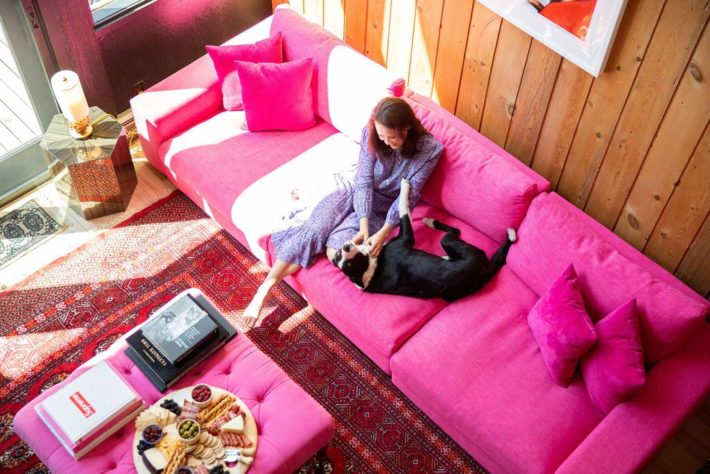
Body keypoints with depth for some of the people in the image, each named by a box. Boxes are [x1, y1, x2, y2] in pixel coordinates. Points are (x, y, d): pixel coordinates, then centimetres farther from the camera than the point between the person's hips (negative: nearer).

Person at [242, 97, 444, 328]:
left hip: (382, 208, -2)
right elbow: (364, 180, -15)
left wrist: (384, 232, -26)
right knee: (313, 229, -22)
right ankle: (265, 288, -18)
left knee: (336, 250, -23)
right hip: (356, 191, 2)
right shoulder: (371, 133, -16)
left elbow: (409, 195, -18)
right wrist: (363, 223, -27)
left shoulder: (429, 149, -21)